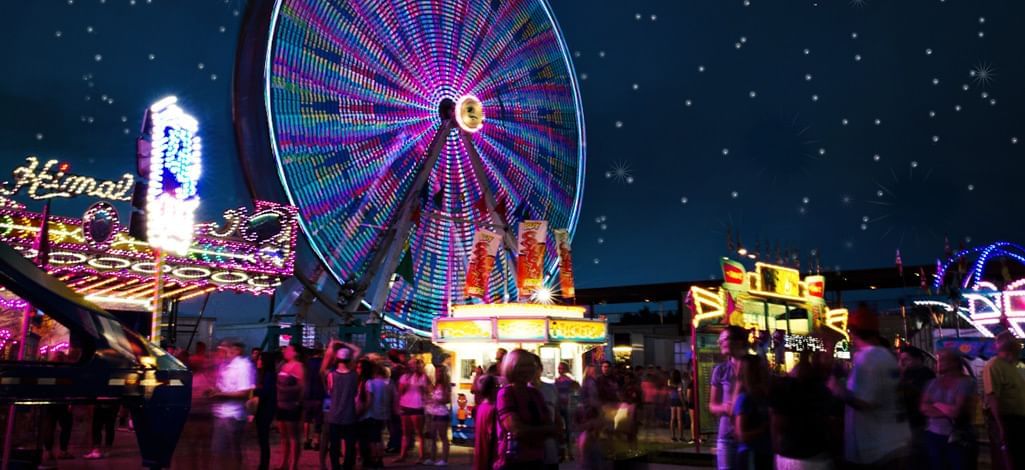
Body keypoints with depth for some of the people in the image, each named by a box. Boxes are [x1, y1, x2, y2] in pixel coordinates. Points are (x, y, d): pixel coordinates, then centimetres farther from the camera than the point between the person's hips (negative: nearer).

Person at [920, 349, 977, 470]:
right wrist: (947, 410, -9)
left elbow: (957, 410, -13)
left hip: (959, 438, -4)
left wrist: (936, 406, 0)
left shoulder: (966, 382, -5)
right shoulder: (933, 383, 10)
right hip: (934, 437, 4)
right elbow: (923, 408, 1)